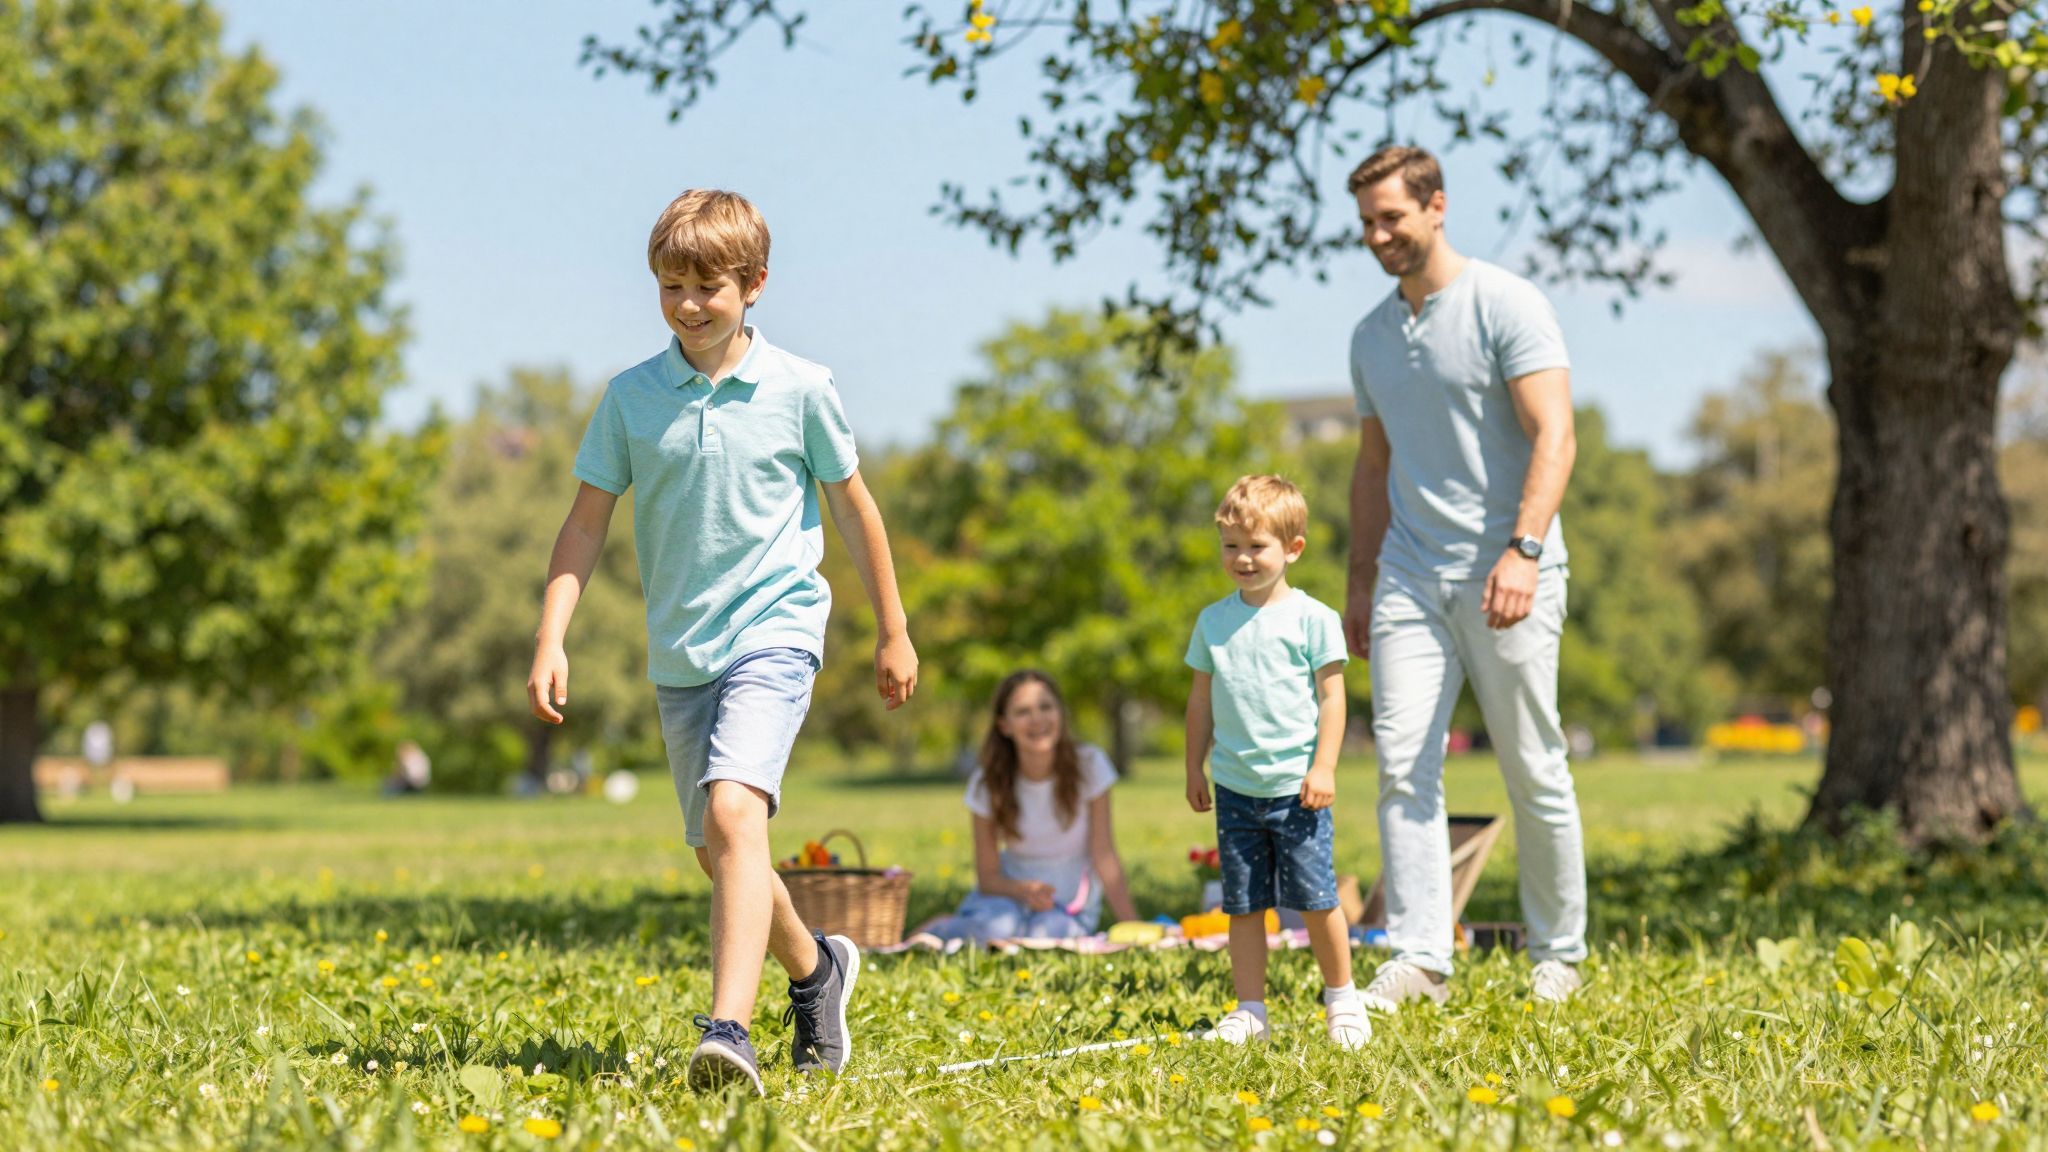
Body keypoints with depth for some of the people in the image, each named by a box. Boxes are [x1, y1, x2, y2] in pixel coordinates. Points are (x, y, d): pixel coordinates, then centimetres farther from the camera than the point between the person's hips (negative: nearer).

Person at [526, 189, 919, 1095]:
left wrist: (892, 632, 13)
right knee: (715, 848, 13)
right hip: (679, 650, 4)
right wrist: (551, 641, -3)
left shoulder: (800, 390, -4)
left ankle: (729, 1028, -32)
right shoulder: (631, 397, 2)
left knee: (734, 812, -26)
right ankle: (815, 970, 40)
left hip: (774, 630, -4)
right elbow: (587, 521, 6)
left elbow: (852, 507, 8)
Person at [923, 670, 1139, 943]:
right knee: (997, 928, -34)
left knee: (1047, 934, -36)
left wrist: (1132, 926, -25)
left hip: (1071, 903, -1)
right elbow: (987, 875, -9)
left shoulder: (1088, 765, -13)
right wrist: (1024, 890, -32)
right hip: (1012, 890, 1)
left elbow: (1104, 856, -14)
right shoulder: (987, 784, -11)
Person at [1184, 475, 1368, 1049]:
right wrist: (1194, 769, 13)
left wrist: (1323, 768, -11)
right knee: (1243, 905, 6)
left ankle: (1341, 997, 17)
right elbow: (1202, 699, 14)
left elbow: (1331, 697, -4)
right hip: (1235, 787, 4)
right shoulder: (1213, 621, 7)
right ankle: (1249, 1011, 12)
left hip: (1296, 787, -3)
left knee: (1316, 900, -1)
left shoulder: (1313, 619, -4)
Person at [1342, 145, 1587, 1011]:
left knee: (1533, 771, 2)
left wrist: (1523, 549, -27)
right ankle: (1418, 957, -4)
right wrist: (1360, 584, 19)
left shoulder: (1506, 306, -7)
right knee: (1403, 766, -6)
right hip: (1411, 577, 5)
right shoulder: (1371, 336, 14)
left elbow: (1553, 436, -15)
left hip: (1506, 578, -5)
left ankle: (1558, 954, 16)